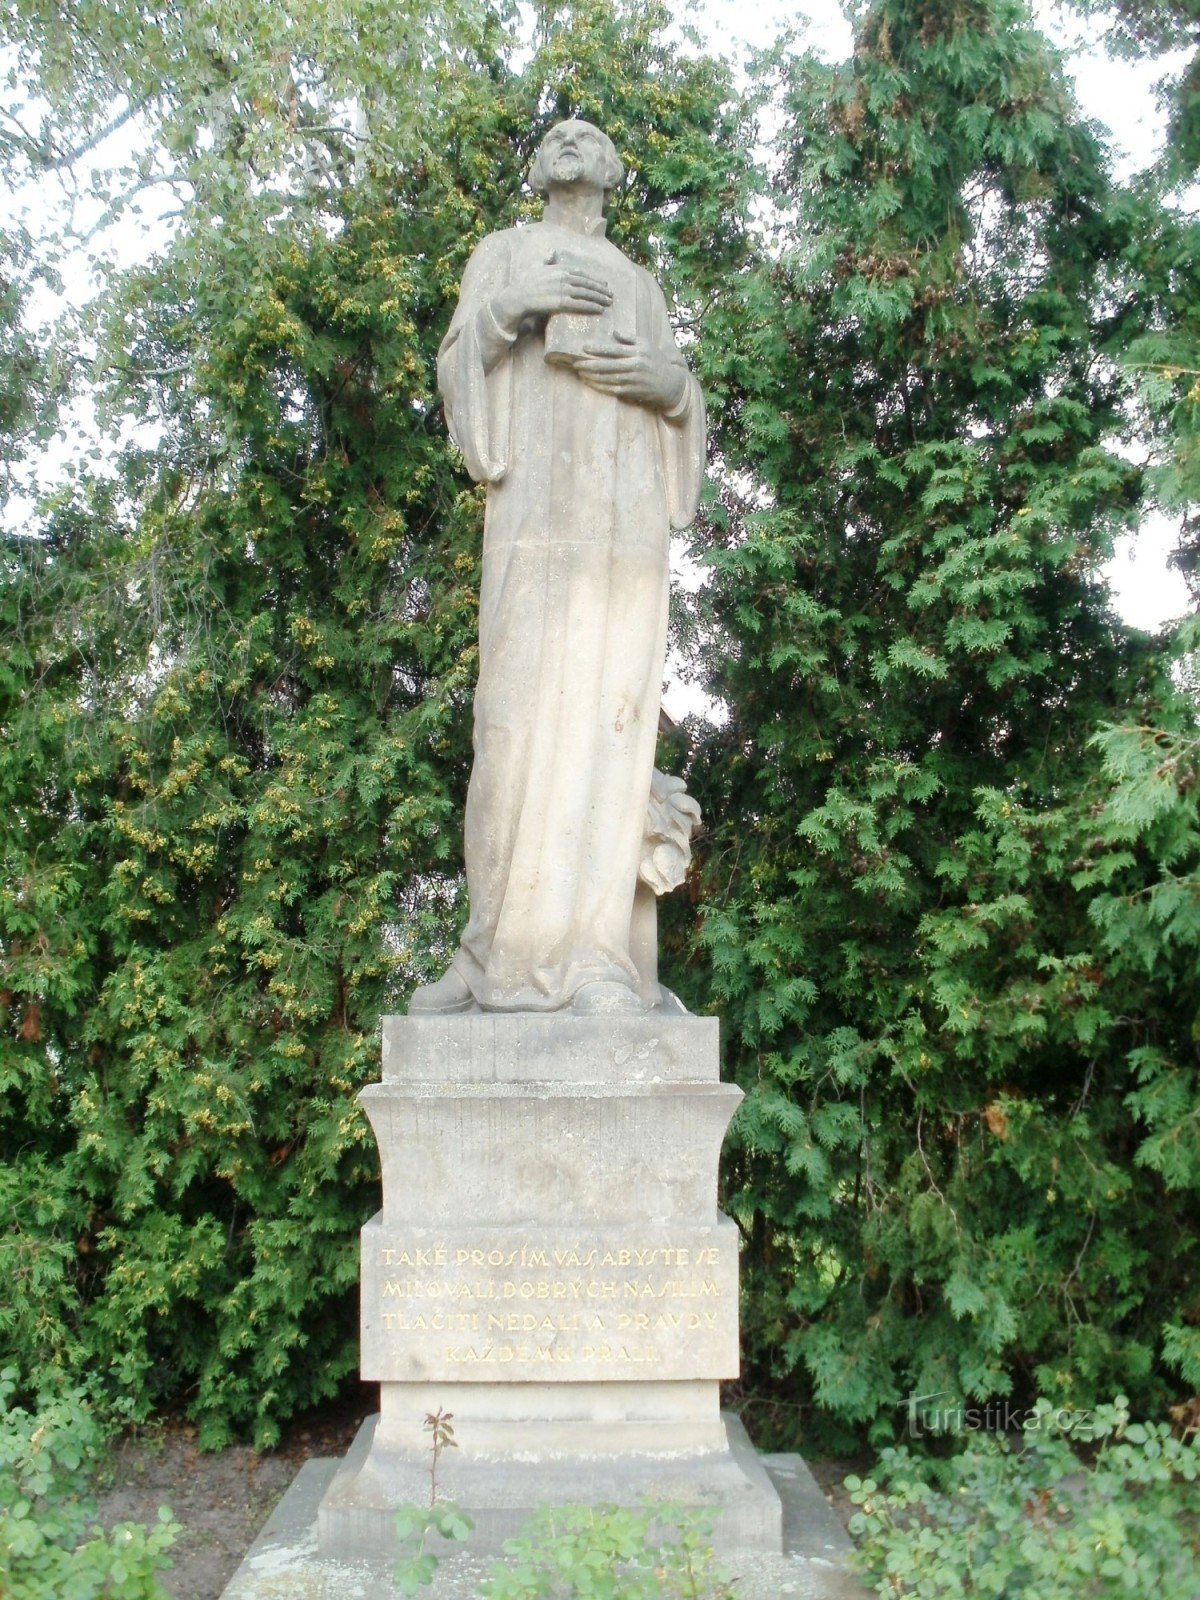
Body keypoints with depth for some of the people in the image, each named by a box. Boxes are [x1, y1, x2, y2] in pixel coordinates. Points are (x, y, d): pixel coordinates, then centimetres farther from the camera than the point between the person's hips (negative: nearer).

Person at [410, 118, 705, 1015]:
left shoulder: (641, 285, 31)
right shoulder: (505, 254, 24)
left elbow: (686, 405, 21)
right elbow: (459, 362, 10)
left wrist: (670, 382, -2)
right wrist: (510, 305, -9)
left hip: (627, 512, 2)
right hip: (539, 493, -2)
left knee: (611, 708, -11)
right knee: (526, 701, -16)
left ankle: (596, 957, -16)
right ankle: (508, 951, -17)